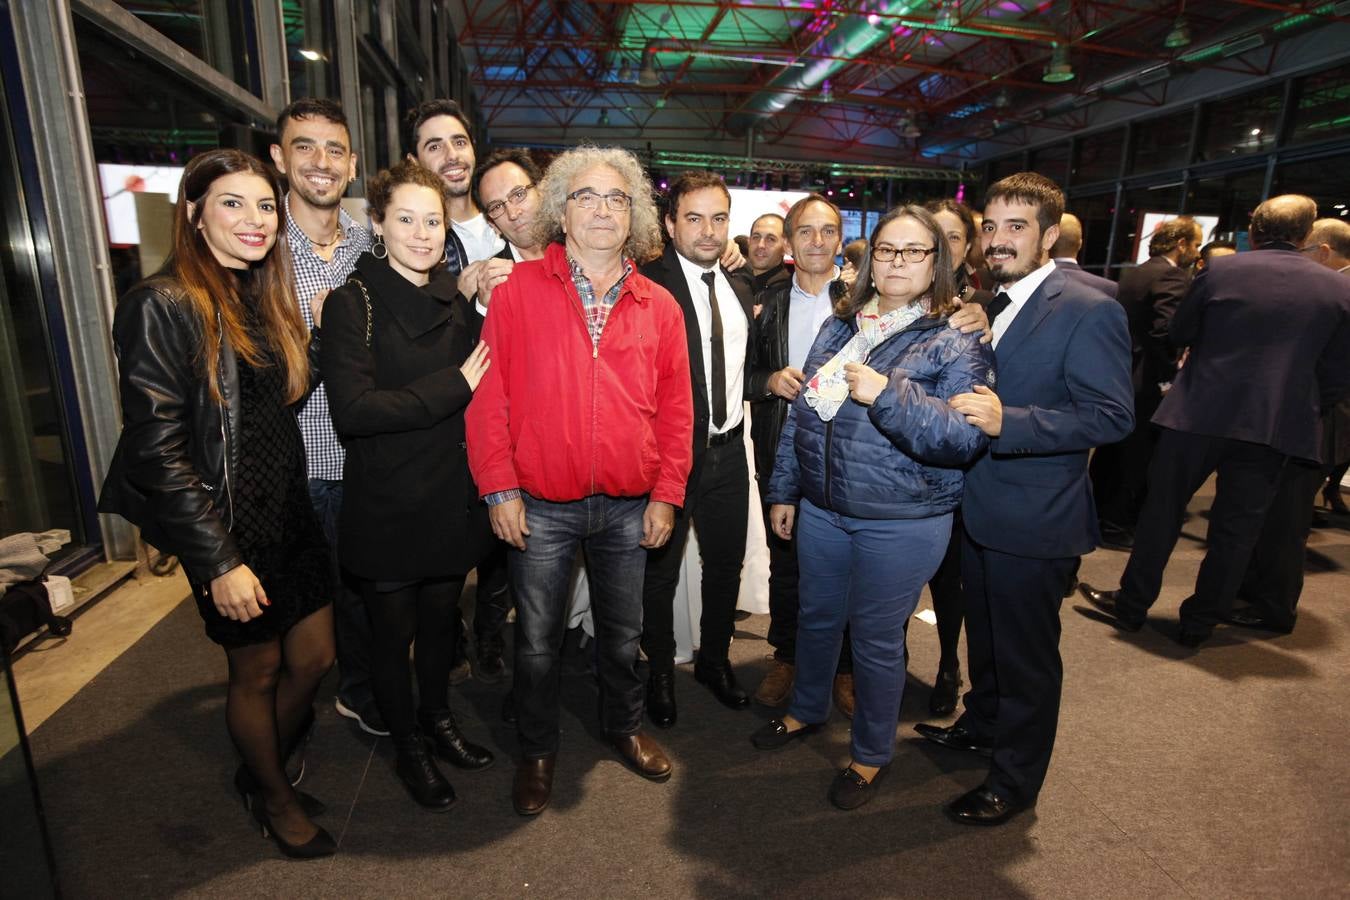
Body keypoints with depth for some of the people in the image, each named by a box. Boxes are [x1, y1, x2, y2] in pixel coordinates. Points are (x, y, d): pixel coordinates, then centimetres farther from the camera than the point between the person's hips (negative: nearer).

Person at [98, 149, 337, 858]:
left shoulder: (265, 296, 9)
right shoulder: (162, 306, -14)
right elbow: (157, 448, -18)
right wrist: (219, 560, -19)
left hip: (290, 512, 7)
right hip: (228, 527, -7)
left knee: (314, 656, 15)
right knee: (256, 670, 13)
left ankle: (264, 769, 43)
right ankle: (272, 795, 40)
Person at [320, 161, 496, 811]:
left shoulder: (455, 299, 6)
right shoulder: (353, 302, -11)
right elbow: (351, 409, -22)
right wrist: (453, 386, -21)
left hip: (452, 499, 5)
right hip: (387, 506, -5)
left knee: (441, 619, 21)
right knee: (394, 631, 13)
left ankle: (437, 719, 45)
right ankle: (406, 748, 36)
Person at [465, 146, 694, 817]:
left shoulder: (659, 306, 4)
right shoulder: (519, 289, -3)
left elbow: (674, 407, 4)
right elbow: (488, 393, -5)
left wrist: (667, 494, 0)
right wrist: (498, 487, -9)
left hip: (628, 508, 2)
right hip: (539, 506, -2)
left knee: (622, 633, 19)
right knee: (537, 641, 14)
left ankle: (624, 726, 45)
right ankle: (537, 750, 38)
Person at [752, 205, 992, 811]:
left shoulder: (955, 342, -9)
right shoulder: (840, 327, 7)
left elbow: (966, 438, -19)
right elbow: (801, 414, 10)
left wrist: (889, 394, -28)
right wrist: (784, 490, 11)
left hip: (902, 523, -5)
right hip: (821, 509, 5)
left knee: (876, 638, 9)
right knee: (816, 617, 20)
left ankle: (872, 754, 34)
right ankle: (807, 711, 46)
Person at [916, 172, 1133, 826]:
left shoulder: (1089, 312, -16)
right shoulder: (990, 305, 9)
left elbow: (1112, 417, -22)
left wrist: (1007, 421, -33)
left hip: (1033, 520, -7)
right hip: (978, 508, 8)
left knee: (1026, 653, 10)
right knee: (983, 633, 24)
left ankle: (1015, 779, 29)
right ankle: (981, 723, 47)